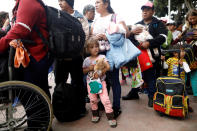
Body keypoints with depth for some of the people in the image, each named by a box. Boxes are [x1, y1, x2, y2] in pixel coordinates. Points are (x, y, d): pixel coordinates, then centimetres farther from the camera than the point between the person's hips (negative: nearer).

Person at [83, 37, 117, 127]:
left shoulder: (102, 57, -3)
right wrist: (89, 68, -11)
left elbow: (108, 67, -13)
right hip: (90, 82, 3)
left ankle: (110, 117, 5)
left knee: (105, 99, -8)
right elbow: (83, 71, 8)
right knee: (93, 100, 10)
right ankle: (95, 114, 32)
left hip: (101, 81, -2)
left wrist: (99, 73, -21)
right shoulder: (86, 60, 3)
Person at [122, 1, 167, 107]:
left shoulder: (158, 24, 5)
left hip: (152, 54, -4)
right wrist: (132, 32, -8)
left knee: (150, 76, 0)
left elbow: (162, 37, -9)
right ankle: (134, 92, 29)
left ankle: (152, 97, 15)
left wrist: (149, 43, -23)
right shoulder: (137, 24, 18)